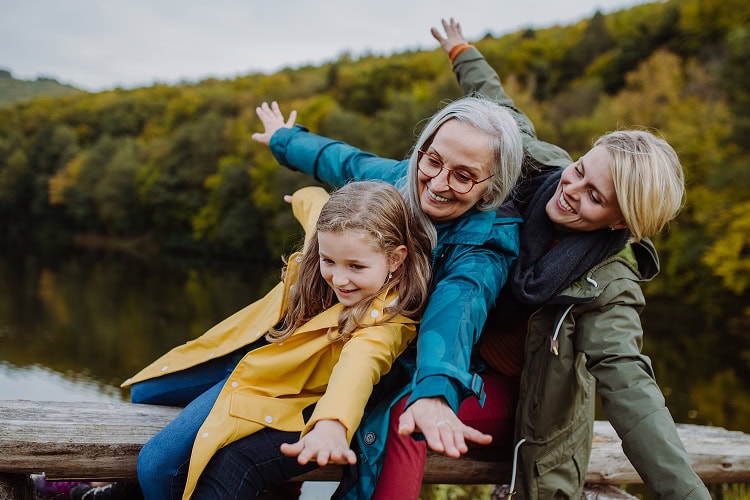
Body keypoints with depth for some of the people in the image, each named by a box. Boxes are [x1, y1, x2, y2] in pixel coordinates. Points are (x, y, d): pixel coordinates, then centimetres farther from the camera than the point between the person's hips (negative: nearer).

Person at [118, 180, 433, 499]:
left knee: (158, 466, -18)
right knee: (143, 394, 27)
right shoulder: (332, 232, -17)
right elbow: (314, 201, 9)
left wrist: (331, 423, -74)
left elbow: (359, 364, -54)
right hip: (245, 349, 8)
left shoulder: (386, 316, -33)